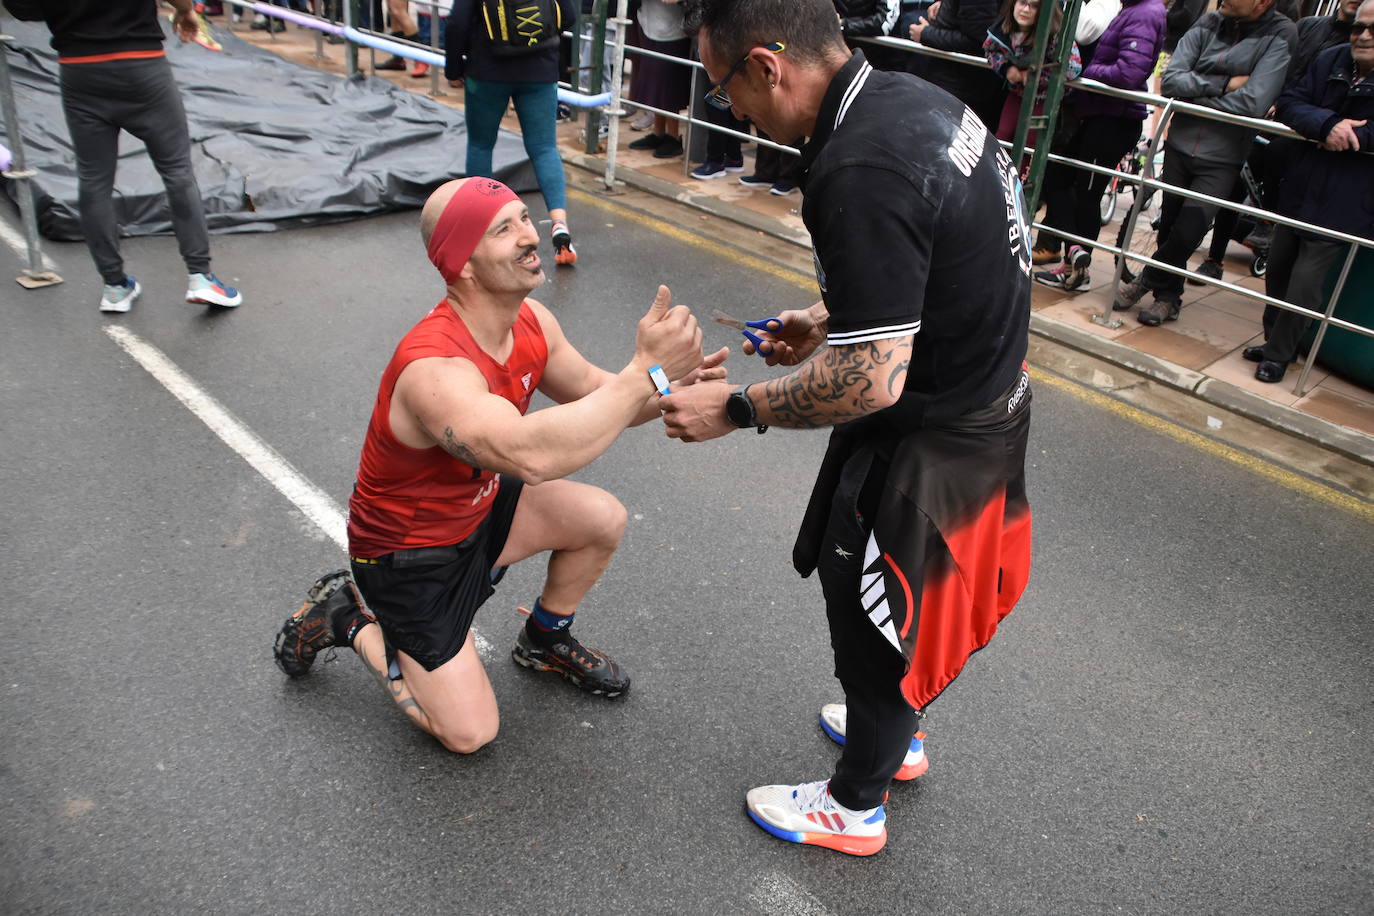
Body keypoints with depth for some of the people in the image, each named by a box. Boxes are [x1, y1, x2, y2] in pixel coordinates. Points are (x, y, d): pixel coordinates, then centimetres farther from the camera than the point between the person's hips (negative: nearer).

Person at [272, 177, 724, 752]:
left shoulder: (531, 321, -11)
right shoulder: (435, 369, -38)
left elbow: (594, 398, 1)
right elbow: (531, 455, -54)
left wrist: (671, 390, -20)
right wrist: (645, 372, -49)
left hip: (477, 505, 8)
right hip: (409, 553, -7)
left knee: (603, 519, -2)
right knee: (469, 732, -7)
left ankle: (545, 642, 23)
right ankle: (351, 620, 13)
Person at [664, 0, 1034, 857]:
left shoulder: (860, 173, -30)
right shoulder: (910, 97, 0)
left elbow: (872, 382, -29)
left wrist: (736, 409, -17)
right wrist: (832, 320, 10)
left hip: (931, 445, -9)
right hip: (985, 398, 9)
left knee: (878, 615, 12)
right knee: (913, 597, 28)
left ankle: (854, 806, 37)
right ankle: (896, 731, 54)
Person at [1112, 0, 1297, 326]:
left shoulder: (1279, 36, -9)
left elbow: (1252, 104, -20)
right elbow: (1171, 79, -9)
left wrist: (1194, 93, -12)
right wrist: (1225, 84, -15)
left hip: (1221, 160, -4)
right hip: (1179, 146, 4)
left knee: (1188, 231, -13)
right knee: (1169, 226, 11)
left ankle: (1147, 281, 13)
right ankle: (1168, 297, 28)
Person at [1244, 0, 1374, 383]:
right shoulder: (1329, 61, 3)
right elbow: (1289, 104, -6)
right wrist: (1327, 124, -21)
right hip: (1299, 193, 6)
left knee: (1305, 280, -5)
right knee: (1278, 267, 16)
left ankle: (1279, 354, 11)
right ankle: (1274, 340, 34)